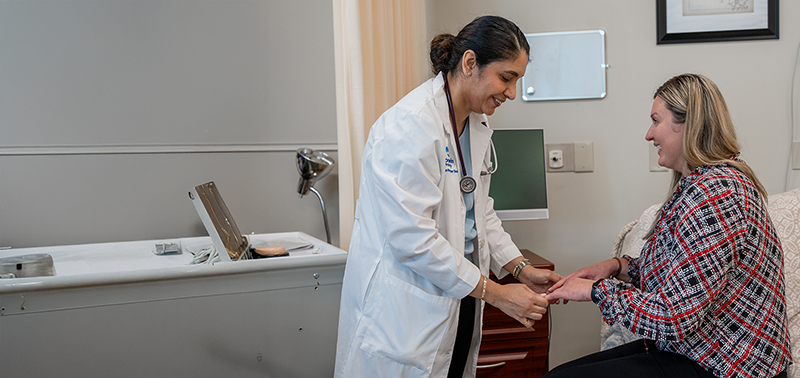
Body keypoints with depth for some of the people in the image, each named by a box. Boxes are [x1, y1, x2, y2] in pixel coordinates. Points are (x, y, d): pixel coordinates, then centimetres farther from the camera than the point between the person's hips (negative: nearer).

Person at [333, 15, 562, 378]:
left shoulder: (477, 126, 8)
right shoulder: (411, 124, -22)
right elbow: (411, 236, -26)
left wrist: (522, 269, 4)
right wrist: (495, 293, -20)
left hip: (457, 303, 9)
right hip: (406, 308, -8)